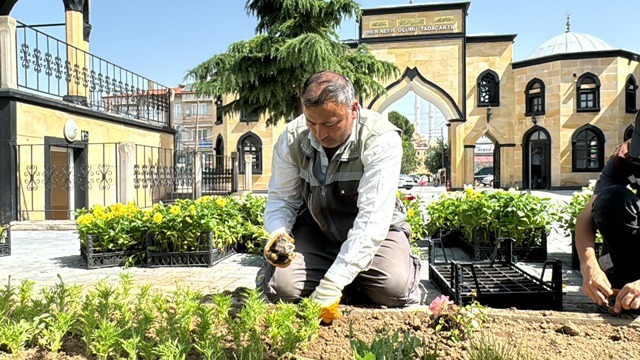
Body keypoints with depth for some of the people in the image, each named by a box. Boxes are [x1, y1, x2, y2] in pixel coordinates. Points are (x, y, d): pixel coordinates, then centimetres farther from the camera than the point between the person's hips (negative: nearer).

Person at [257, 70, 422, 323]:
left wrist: (331, 286, -37)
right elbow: (281, 198, -4)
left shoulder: (381, 140, -27)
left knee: (395, 288, -27)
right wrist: (278, 232, -28)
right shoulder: (291, 138, -15)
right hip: (314, 227, 3)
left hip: (373, 231, -2)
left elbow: (373, 220, -33)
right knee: (280, 286, -20)